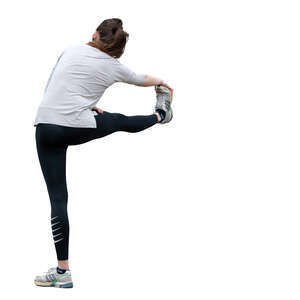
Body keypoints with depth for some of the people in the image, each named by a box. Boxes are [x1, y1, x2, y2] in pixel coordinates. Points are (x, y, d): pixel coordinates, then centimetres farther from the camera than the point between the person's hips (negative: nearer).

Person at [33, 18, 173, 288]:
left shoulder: (71, 50, 7)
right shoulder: (113, 67, 7)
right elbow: (142, 80, 28)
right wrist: (160, 81, 49)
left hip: (47, 126, 1)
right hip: (79, 128, 0)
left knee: (58, 197, 0)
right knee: (119, 120, 30)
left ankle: (63, 272, 1)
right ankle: (161, 114, 60)